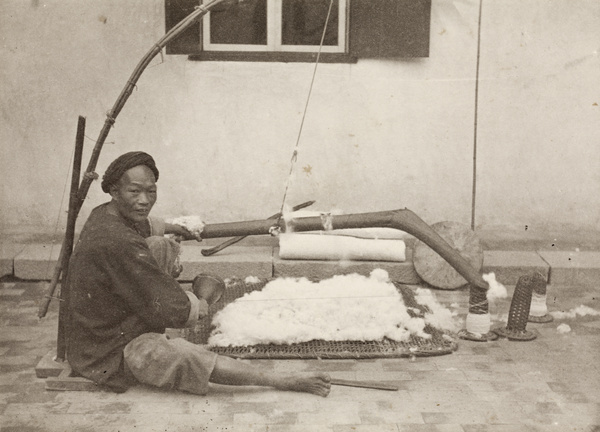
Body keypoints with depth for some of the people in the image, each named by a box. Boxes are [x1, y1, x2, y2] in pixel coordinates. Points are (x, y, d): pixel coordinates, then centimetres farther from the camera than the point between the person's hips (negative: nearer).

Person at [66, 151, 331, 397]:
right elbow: (172, 311, -24)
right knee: (187, 357, -30)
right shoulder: (118, 243, -33)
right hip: (110, 355, -11)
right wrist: (197, 307, -5)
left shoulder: (103, 215, -2)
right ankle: (283, 382, -16)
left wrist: (168, 227, 21)